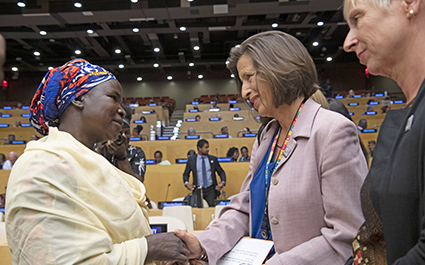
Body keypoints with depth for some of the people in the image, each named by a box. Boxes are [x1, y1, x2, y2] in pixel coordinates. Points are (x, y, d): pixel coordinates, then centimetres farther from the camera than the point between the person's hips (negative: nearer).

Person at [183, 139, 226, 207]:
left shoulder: (213, 159, 7)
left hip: (211, 189, 0)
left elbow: (221, 172, 12)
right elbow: (186, 174, 13)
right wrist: (186, 183, -7)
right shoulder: (191, 160, 5)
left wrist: (223, 182, -7)